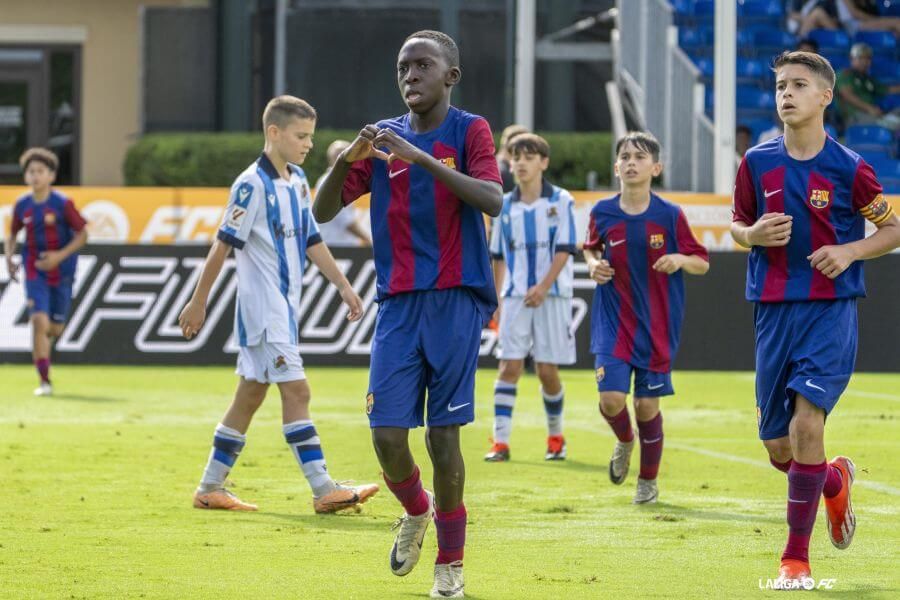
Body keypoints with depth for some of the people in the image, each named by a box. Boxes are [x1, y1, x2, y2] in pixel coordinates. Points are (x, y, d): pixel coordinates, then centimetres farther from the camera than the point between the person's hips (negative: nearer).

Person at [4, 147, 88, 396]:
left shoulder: (63, 204, -11)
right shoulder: (22, 205, -1)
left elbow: (82, 235, -7)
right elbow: (12, 234, 14)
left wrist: (60, 255, -20)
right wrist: (9, 257, -4)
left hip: (61, 272, -1)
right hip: (35, 271, 1)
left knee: (55, 327, 8)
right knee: (39, 320, -15)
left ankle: (42, 349, 45)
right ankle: (44, 380, -12)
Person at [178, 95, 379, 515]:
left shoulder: (297, 181, 11)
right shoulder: (253, 185, -14)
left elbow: (310, 240, 19)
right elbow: (224, 245, -12)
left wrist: (343, 286, 15)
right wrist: (198, 303, -11)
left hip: (284, 306, 9)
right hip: (262, 305, -9)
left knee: (251, 393, 11)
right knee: (296, 390, -11)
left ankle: (210, 488, 16)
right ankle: (323, 491, -11)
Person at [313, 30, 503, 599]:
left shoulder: (469, 130, -1)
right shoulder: (383, 136, 9)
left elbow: (493, 200, -19)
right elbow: (324, 211, 6)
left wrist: (423, 158, -27)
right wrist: (346, 159, -14)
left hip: (456, 301, -3)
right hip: (399, 302, 3)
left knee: (444, 433, -3)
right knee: (388, 434, -5)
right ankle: (416, 511, 27)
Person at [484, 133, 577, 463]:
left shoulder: (560, 201, -1)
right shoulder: (505, 205, 9)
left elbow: (564, 249, -7)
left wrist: (544, 286, -19)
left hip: (552, 296, -2)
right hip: (515, 297, 2)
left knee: (547, 370, 0)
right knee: (509, 365, -7)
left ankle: (555, 436, 21)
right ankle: (500, 442, -10)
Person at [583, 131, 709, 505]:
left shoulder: (670, 216, -6)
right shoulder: (603, 214, -1)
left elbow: (703, 263, 1)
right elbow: (590, 248, 19)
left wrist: (680, 260, -20)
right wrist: (593, 265, -3)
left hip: (657, 326, -1)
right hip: (612, 321, 1)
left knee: (647, 404, 2)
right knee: (611, 397, -14)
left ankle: (648, 480, 23)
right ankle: (624, 441, 21)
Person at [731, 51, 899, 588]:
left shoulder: (848, 168, -4)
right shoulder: (757, 163, 4)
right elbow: (738, 226, 17)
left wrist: (849, 251, -12)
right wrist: (754, 234, -7)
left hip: (831, 309, -4)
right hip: (773, 311, 4)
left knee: (807, 424, -19)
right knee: (780, 450, 6)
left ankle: (797, 557, -9)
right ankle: (835, 481, 42)